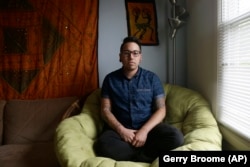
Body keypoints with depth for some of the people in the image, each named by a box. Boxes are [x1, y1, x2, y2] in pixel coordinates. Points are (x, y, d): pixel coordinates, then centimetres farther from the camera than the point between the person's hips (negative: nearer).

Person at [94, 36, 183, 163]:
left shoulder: (152, 78, 3)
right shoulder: (110, 79, 4)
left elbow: (161, 109, -2)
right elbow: (105, 110, 0)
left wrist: (144, 130, -17)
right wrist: (121, 130, -16)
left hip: (148, 126, 1)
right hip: (120, 128, 0)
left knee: (176, 137, -27)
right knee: (103, 145, -33)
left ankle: (127, 153, -16)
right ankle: (146, 155, -14)